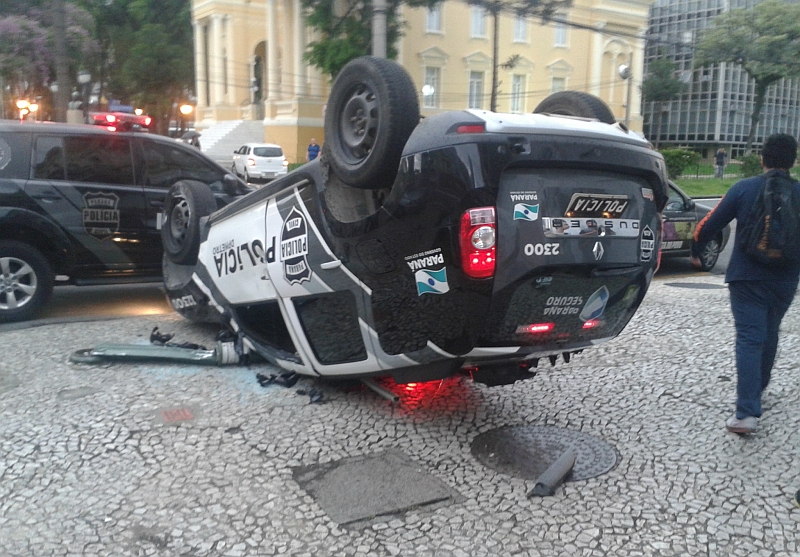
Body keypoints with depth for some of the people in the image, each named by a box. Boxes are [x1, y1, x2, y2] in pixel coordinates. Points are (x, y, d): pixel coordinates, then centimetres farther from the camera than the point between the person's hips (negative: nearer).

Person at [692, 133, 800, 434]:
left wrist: (696, 252, 12)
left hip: (746, 278, -3)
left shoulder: (743, 188, -6)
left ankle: (747, 413, -16)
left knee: (749, 339, -7)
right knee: (769, 335, 22)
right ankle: (756, 389, 42)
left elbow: (709, 225, -5)